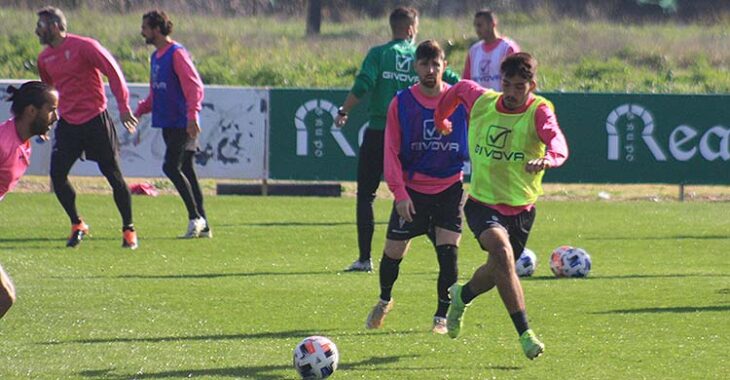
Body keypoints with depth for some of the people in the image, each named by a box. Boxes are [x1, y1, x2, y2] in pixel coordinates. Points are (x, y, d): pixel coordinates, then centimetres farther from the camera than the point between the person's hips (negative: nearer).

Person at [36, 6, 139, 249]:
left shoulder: (84, 47, -11)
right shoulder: (44, 58, 8)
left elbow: (113, 72, -11)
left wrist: (124, 108, -15)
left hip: (95, 120, -6)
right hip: (67, 124, 6)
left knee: (113, 174, -1)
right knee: (57, 175, -5)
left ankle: (129, 230, 9)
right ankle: (77, 225, 12)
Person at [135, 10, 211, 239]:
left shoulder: (176, 53, -11)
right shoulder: (156, 57, 17)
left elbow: (194, 86, -20)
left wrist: (192, 116, -30)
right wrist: (139, 111, 13)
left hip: (182, 124, -9)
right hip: (168, 123, 9)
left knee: (171, 167, -15)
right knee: (186, 171, 9)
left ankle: (195, 217, -9)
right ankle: (202, 226, 11)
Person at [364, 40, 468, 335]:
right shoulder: (401, 103, -5)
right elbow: (391, 152, -4)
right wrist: (400, 194, -12)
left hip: (449, 188, 0)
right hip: (411, 188, 0)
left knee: (448, 252, -12)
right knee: (393, 252, 5)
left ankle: (442, 316, 1)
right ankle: (384, 302, 33)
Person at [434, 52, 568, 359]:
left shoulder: (539, 111, -16)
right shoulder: (481, 101, -6)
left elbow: (557, 141, -37)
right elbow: (459, 89, 18)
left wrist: (549, 158, -59)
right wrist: (439, 120, 29)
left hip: (521, 208, 1)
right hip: (482, 202, -1)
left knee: (496, 272, 16)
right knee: (502, 250, -29)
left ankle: (462, 296, 54)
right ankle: (525, 334, -30)